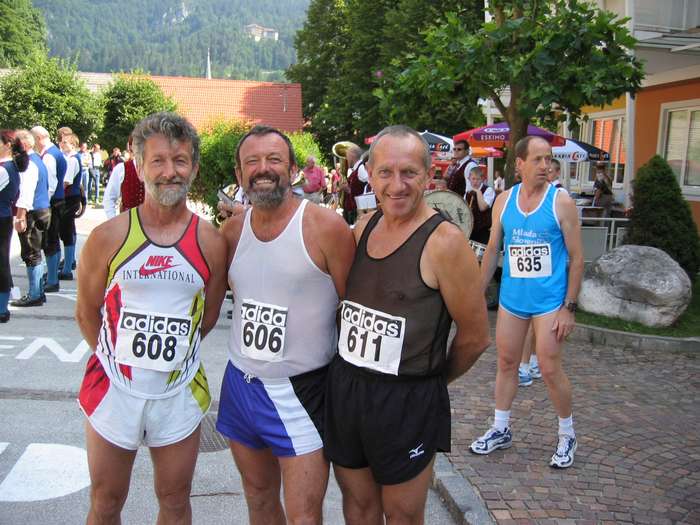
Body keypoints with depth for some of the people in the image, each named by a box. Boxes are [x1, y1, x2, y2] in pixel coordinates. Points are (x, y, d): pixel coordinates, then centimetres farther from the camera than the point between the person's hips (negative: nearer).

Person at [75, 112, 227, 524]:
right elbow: (87, 313, 3)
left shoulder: (211, 242, -5)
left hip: (179, 392, 1)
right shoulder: (108, 236, -8)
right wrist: (121, 357, 4)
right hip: (114, 388, 0)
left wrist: (169, 351, 6)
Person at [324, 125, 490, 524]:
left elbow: (475, 336, -10)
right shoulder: (363, 228, 3)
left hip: (406, 401, -5)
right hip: (345, 387, 6)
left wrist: (431, 379, 3)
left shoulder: (444, 241, -16)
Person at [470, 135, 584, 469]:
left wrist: (569, 307, -10)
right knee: (506, 363, 12)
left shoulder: (561, 202, -8)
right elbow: (492, 250, 11)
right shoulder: (504, 200, 3)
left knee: (549, 369, -1)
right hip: (511, 299, 4)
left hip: (549, 301, -4)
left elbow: (576, 258, -6)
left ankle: (567, 435, 21)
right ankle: (500, 429, 28)